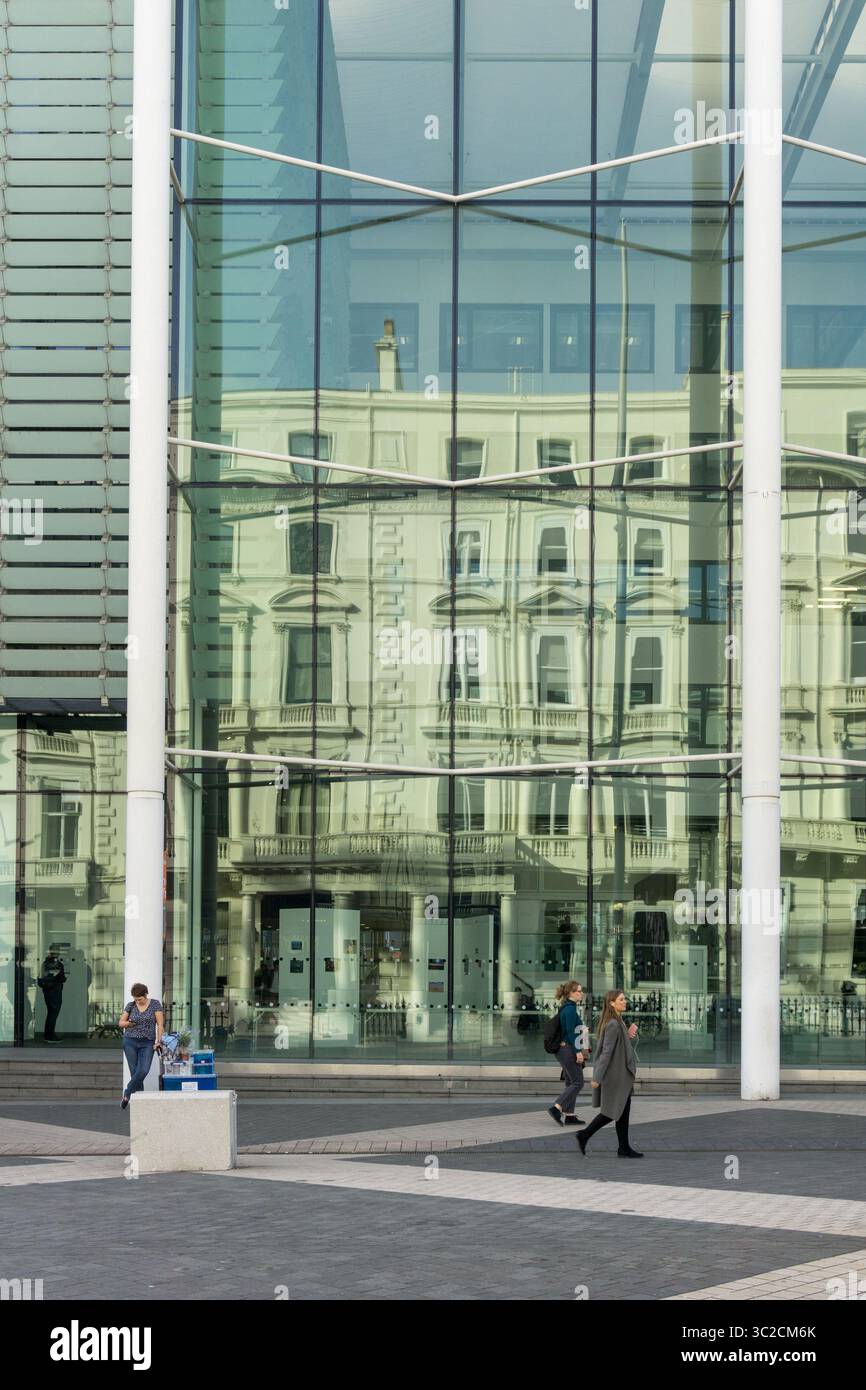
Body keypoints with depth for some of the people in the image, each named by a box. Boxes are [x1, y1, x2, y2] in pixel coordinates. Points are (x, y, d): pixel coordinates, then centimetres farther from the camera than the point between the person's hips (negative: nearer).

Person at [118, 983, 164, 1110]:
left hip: (147, 1044, -1)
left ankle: (127, 1094, -3)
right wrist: (128, 1023, -12)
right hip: (130, 1042, 1)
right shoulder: (131, 1005, 5)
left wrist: (158, 1041, -11)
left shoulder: (155, 1004, -1)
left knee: (143, 1071, -19)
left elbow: (160, 1023, -3)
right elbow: (121, 1022, 10)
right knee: (135, 1072, -4)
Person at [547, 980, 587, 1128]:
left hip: (564, 1050, 10)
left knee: (571, 1083, 11)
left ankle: (569, 1116, 11)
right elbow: (570, 1032, -20)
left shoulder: (567, 1008, 15)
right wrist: (578, 1052, -21)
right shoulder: (570, 1009, -15)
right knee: (578, 1083, -7)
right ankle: (556, 1108, -12)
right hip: (569, 1049, -10)